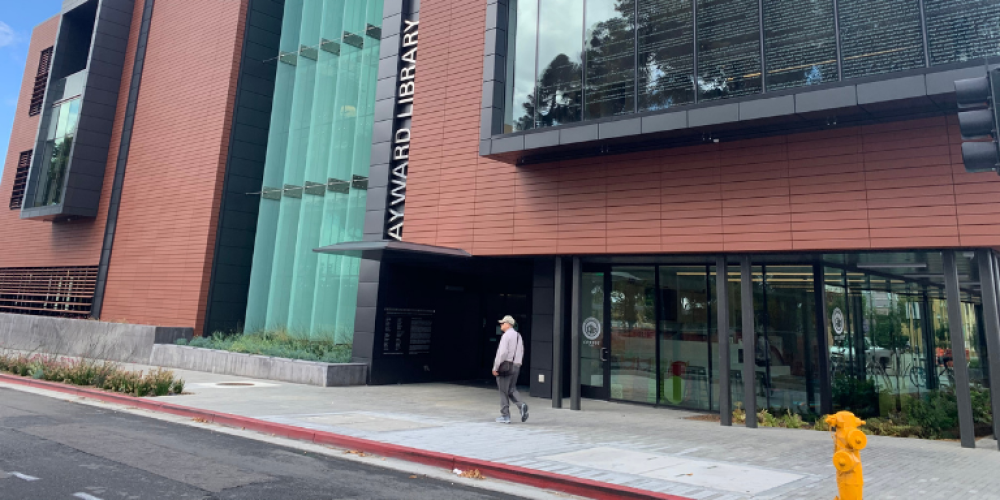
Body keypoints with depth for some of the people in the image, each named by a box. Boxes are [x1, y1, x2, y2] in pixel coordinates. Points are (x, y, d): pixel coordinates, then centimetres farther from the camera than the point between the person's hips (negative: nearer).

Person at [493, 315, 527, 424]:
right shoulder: (518, 336, 14)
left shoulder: (506, 335, -12)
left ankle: (505, 416, 6)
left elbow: (502, 353, -18)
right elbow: (521, 353, 17)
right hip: (516, 366, 8)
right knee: (512, 389, 17)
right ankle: (521, 405, -7)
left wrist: (495, 368, -14)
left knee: (504, 391, 1)